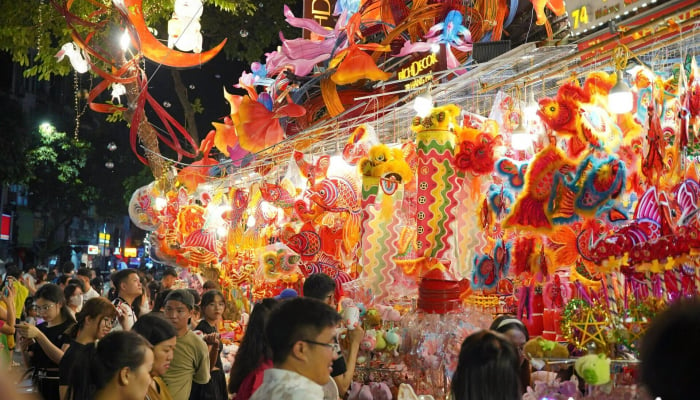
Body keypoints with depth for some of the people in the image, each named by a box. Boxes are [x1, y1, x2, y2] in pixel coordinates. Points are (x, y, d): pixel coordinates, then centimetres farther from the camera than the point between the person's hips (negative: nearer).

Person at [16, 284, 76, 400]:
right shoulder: (39, 328, 8)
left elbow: (64, 359, -23)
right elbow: (30, 363, 11)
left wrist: (38, 335, -27)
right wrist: (25, 349, -10)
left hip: (60, 386, -5)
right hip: (40, 386, 5)